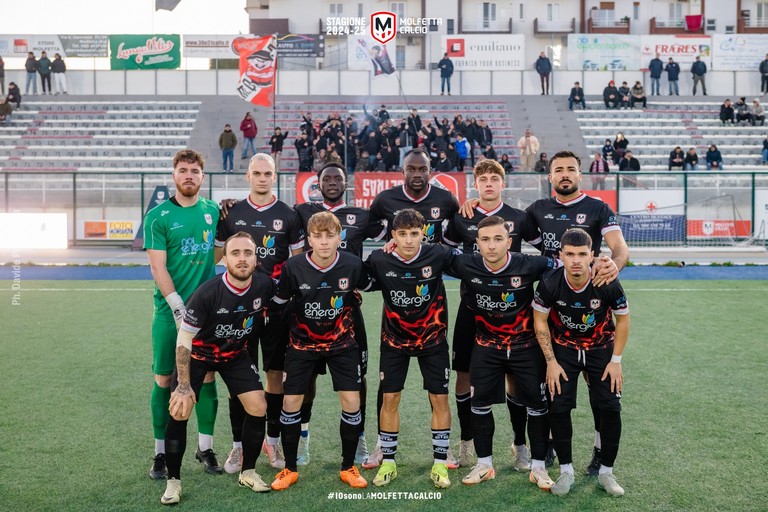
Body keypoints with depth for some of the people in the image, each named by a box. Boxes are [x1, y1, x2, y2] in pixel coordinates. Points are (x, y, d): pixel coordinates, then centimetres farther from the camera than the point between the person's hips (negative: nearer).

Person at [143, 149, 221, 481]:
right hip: (170, 310, -3)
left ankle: (205, 447, 19)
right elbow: (158, 268, -9)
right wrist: (179, 308, -16)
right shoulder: (159, 216, -4)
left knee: (207, 376, 6)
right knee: (164, 379, 2)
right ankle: (161, 452, 14)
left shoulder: (213, 211, 9)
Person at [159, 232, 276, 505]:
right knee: (179, 411, -13)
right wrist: (184, 386, -21)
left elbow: (271, 315, 5)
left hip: (236, 354, 4)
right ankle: (173, 481, 5)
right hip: (199, 353, -3)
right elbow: (184, 340, -22)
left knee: (258, 407, -4)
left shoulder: (265, 286, -20)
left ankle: (248, 472, 16)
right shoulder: (207, 293, -31)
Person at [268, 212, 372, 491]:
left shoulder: (353, 264, -19)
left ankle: (348, 468, 15)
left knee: (352, 402, -4)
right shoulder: (293, 267, -19)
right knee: (291, 403, -1)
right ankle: (290, 469, 18)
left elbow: (368, 286, 5)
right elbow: (279, 301, -4)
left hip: (341, 342, 0)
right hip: (302, 343, 0)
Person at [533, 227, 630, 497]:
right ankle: (566, 471, 11)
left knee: (610, 408, -6)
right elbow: (540, 322, -8)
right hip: (563, 349, 0)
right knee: (558, 408, -6)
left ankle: (606, 472, 12)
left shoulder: (608, 284, -25)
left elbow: (623, 320, -7)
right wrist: (551, 362, -9)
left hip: (601, 348, 0)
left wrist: (616, 361, -7)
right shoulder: (549, 284, -25)